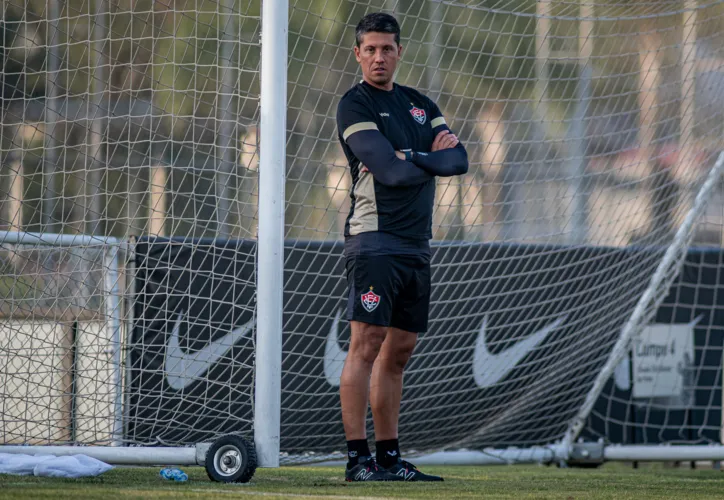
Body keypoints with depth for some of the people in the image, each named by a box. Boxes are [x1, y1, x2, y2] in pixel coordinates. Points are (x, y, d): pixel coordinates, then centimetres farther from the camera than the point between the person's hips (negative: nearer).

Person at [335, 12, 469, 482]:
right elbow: (390, 170, -16)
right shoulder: (355, 105, -3)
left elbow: (460, 159, 5)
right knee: (367, 343, -13)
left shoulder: (420, 104, 19)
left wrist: (414, 157, -10)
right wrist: (435, 158, -1)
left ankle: (389, 457, 13)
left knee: (400, 351, 9)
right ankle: (357, 458, -15)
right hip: (375, 239, -7)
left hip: (417, 245, 7)